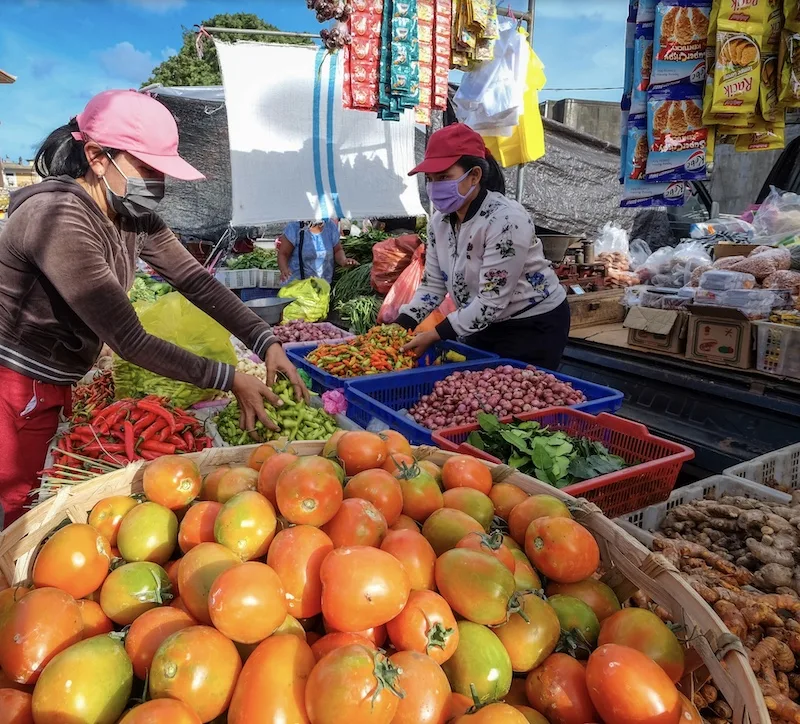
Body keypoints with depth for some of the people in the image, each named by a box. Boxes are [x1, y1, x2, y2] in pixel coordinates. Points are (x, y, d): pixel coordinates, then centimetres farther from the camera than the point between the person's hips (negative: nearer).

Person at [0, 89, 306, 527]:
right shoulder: (57, 219, -27)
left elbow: (196, 281, -4)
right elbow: (128, 340, -29)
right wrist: (231, 380, -27)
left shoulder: (133, 216, -2)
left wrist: (267, 343, -15)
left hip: (53, 388, 8)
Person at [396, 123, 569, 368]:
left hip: (535, 325, -7)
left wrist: (434, 336, -28)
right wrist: (400, 327, -13)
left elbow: (492, 302, -28)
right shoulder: (440, 221, -4)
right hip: (486, 324, 7)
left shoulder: (506, 220, -27)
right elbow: (433, 284, 1)